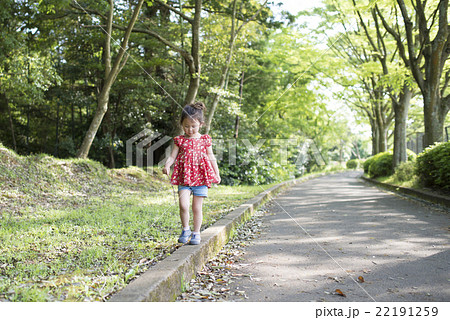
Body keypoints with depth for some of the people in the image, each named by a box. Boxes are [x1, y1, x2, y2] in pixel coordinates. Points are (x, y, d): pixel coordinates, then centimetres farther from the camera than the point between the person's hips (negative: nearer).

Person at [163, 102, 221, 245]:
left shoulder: (205, 140, 6)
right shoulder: (180, 140, 6)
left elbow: (211, 157, 13)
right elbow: (172, 156, 3)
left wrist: (217, 174, 13)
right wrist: (167, 165, -17)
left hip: (200, 177, 0)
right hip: (184, 177, 0)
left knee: (197, 207, 4)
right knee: (183, 205, -13)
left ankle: (196, 233, 19)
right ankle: (185, 230, 8)